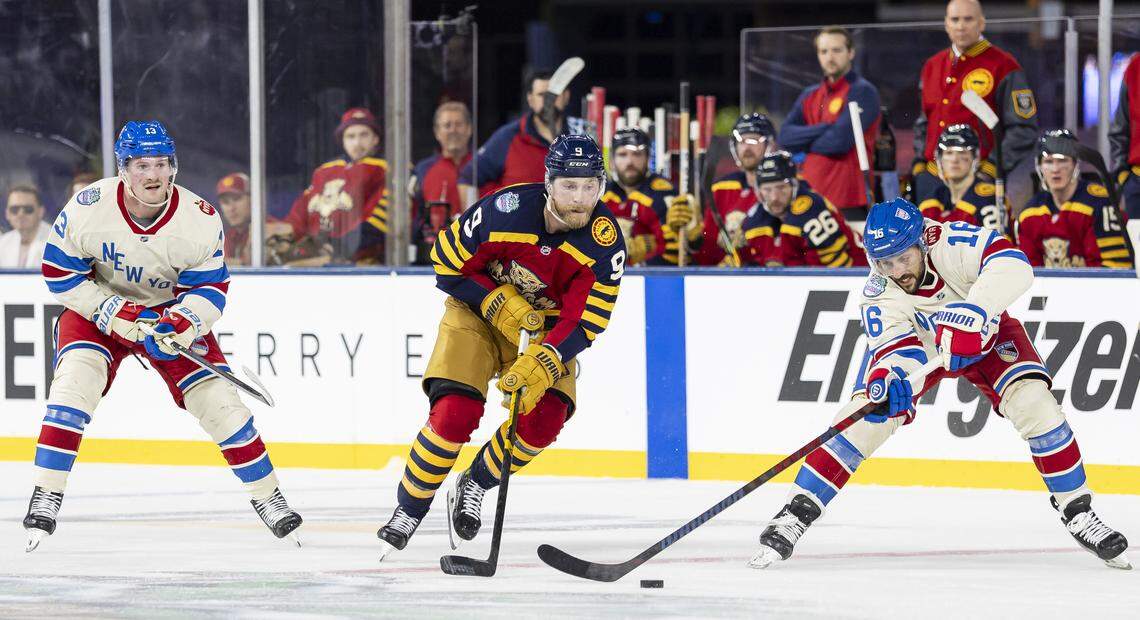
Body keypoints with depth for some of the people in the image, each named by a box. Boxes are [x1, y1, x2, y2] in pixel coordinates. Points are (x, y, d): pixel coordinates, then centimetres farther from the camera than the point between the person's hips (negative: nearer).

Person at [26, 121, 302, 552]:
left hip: (172, 311, 1)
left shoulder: (201, 219, -22)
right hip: (97, 309, -1)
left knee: (218, 398, -8)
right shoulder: (89, 207, -25)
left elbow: (210, 288, -14)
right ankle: (46, 496, -20)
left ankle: (266, 495, 9)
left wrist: (181, 324, -34)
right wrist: (115, 314, -24)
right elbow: (60, 273, -16)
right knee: (75, 382, -25)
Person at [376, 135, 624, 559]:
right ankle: (408, 509, 2)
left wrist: (542, 364, -35)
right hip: (479, 308, -2)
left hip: (548, 324, 2)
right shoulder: (506, 210, -28)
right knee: (455, 414, -20)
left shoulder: (606, 242, -22)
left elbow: (584, 323, -20)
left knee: (543, 419, -20)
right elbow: (447, 263, -14)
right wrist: (499, 305, -22)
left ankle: (473, 487, 8)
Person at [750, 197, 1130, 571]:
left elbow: (1012, 264, -50)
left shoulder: (951, 243, -36)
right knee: (865, 417, -20)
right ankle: (797, 513, -13)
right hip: (914, 343, 0)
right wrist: (887, 379, -62)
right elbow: (895, 349, -38)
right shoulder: (878, 297, -29)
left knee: (1033, 403, -23)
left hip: (982, 335, 0)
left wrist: (970, 314, -62)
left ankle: (1077, 511, -7)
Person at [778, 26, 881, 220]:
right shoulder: (810, 96, 17)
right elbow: (785, 137, 3)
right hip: (810, 200, 7)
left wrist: (803, 144, 0)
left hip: (849, 203, -7)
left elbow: (840, 141, -17)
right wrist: (825, 129, -11)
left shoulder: (863, 92, -5)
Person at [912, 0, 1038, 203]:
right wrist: (919, 166, 16)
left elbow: (1023, 128, -6)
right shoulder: (932, 66, 16)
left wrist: (993, 168, -12)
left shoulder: (1002, 66, -4)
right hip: (931, 181, 6)